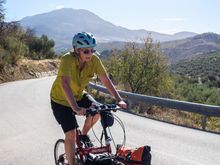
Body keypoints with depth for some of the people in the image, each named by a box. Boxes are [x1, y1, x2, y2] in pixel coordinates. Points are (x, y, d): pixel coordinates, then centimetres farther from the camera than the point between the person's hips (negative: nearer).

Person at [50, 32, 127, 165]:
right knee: (71, 133, -12)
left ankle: (84, 135, 10)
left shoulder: (94, 59, -18)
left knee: (96, 111, -19)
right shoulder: (68, 60, -33)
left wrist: (119, 100, -29)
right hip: (61, 100, -4)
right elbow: (65, 84, -44)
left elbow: (106, 80, -19)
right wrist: (75, 108, -55)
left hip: (79, 95, 5)